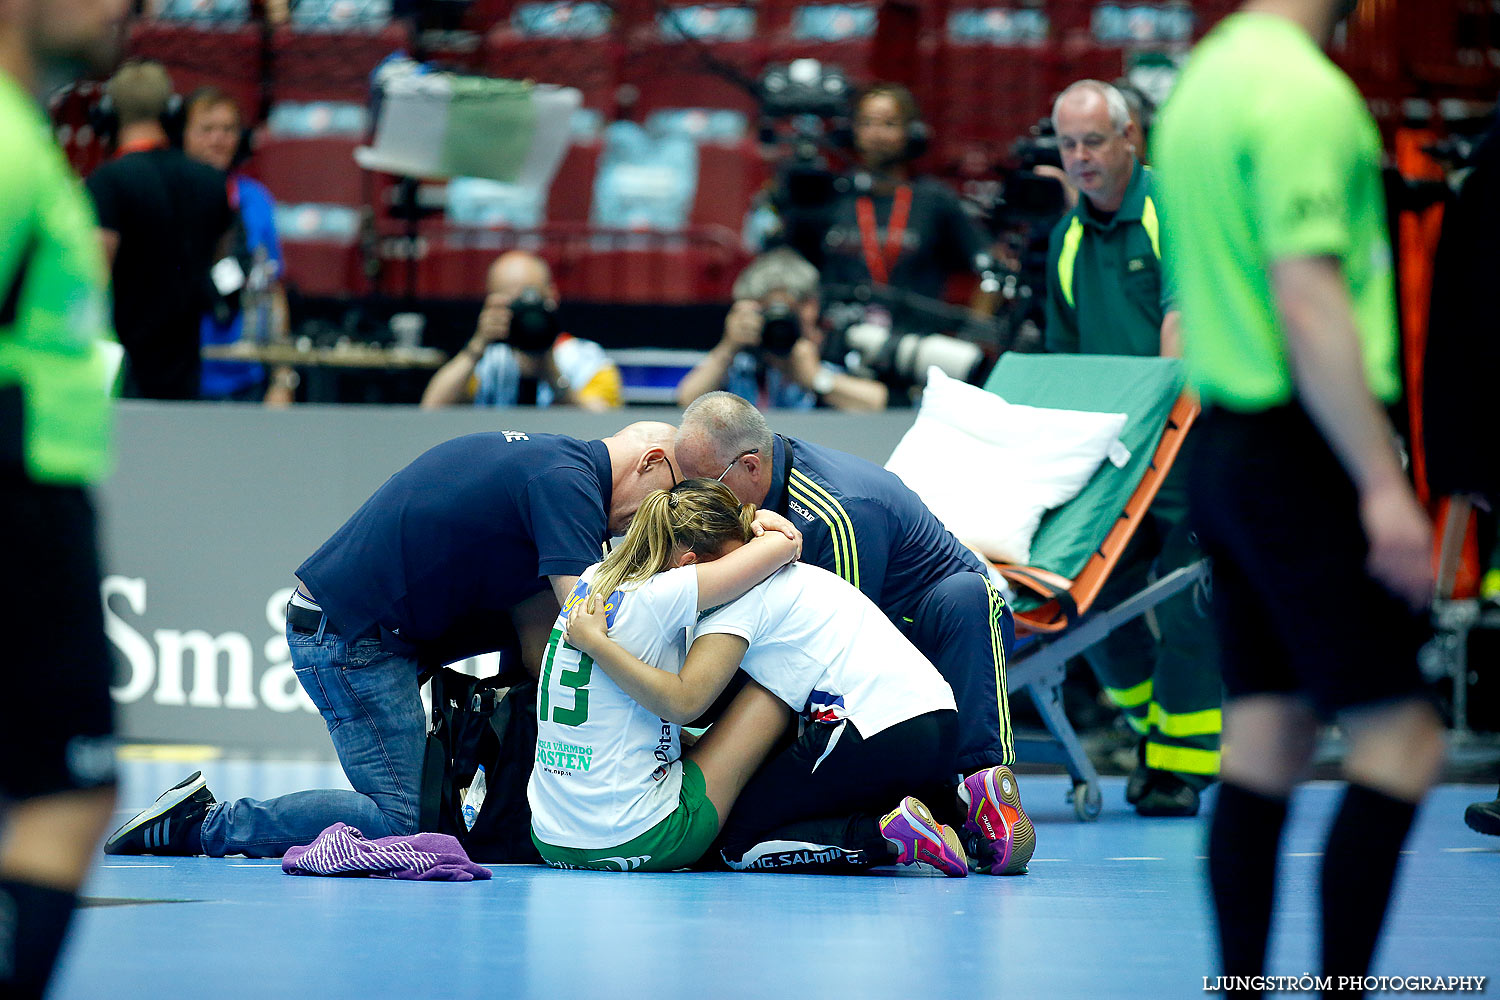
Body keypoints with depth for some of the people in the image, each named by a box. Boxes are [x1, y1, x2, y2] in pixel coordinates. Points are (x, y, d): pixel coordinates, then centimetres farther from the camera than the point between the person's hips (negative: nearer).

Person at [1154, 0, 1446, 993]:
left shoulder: (1202, 82, 14)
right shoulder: (1306, 92, -15)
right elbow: (1309, 303, -22)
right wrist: (1383, 484, -21)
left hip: (1225, 449, 9)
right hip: (1304, 454, -9)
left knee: (1266, 742, 10)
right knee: (1401, 741, -5)